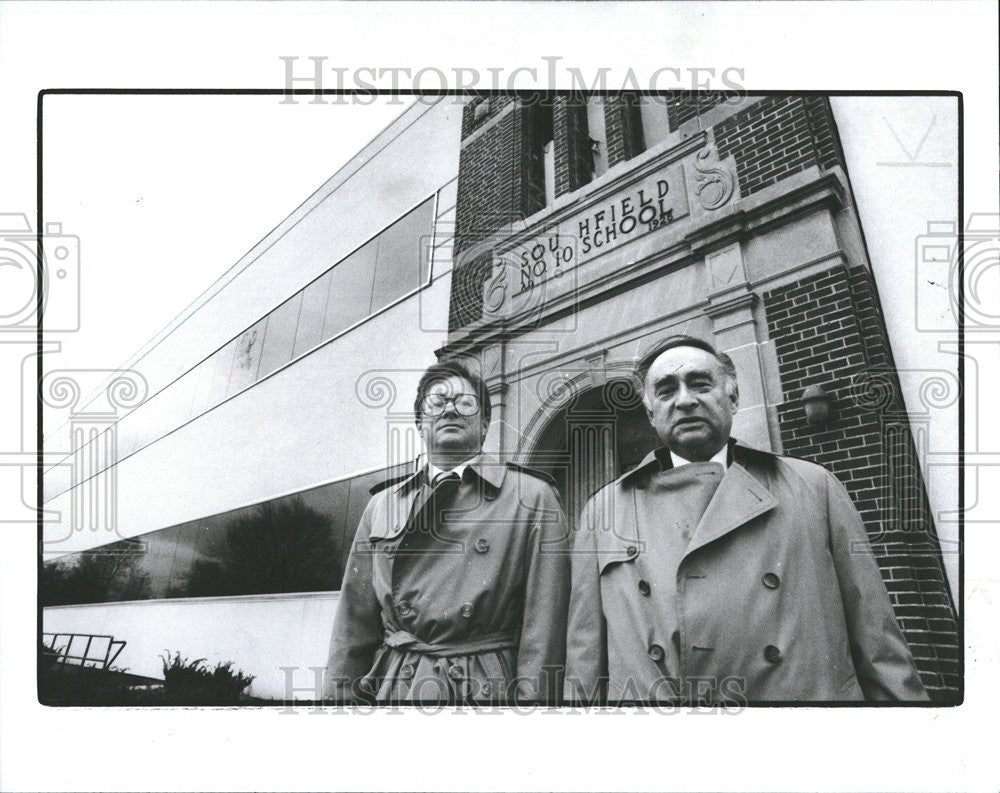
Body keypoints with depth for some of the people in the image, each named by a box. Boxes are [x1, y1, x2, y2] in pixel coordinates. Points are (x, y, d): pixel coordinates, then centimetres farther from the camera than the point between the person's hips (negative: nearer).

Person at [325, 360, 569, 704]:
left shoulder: (532, 498, 2)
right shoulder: (381, 505, 12)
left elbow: (543, 628, -4)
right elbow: (354, 623, 11)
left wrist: (532, 701, -11)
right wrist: (340, 698, 4)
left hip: (486, 689, -2)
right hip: (389, 690, 3)